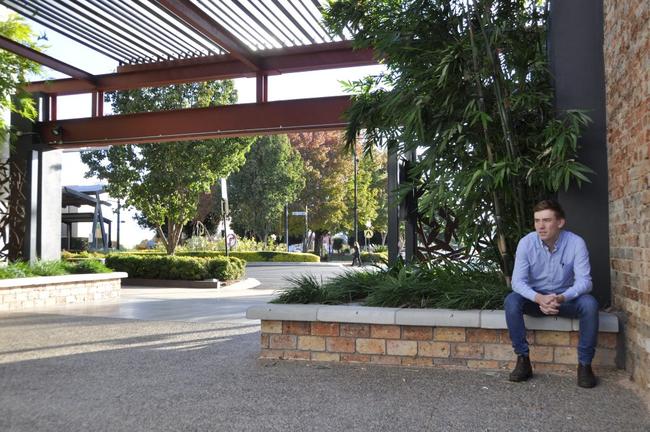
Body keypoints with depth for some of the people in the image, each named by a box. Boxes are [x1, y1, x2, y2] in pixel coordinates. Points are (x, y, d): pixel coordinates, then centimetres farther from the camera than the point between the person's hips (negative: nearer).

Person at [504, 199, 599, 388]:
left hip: (565, 299, 0)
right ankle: (523, 360, -18)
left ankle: (585, 363, -15)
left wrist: (562, 298, -39)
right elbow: (518, 281, -18)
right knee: (511, 301, -29)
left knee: (589, 303, -30)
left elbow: (584, 281, -19)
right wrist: (538, 298, -39)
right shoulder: (526, 242, -16)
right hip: (535, 298, 0)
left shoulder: (576, 243, -16)